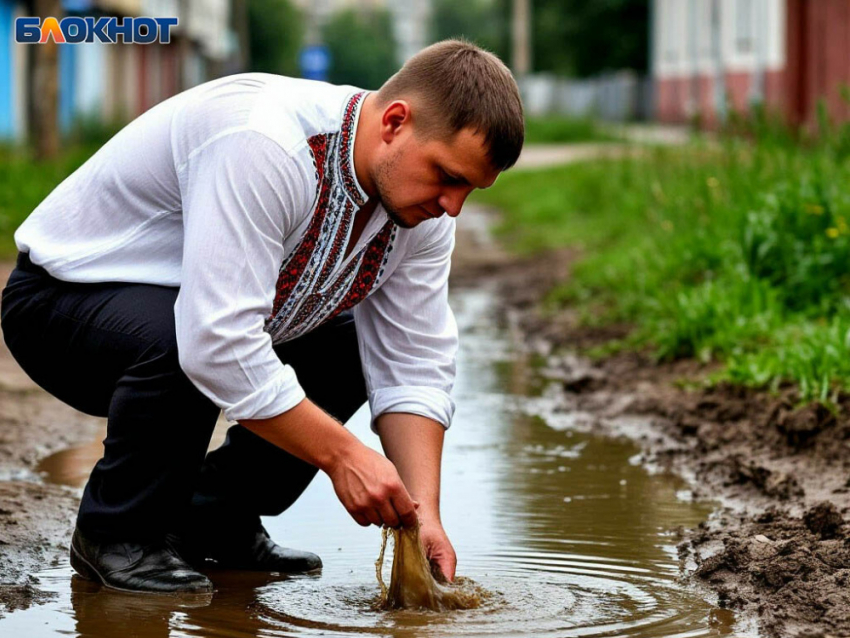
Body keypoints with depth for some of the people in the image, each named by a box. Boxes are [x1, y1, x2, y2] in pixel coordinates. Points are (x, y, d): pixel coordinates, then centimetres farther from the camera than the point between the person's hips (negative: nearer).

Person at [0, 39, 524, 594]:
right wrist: (341, 455, -35)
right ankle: (116, 534, -13)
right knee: (177, 342, -37)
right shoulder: (262, 147, -36)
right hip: (61, 297, -8)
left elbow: (415, 368, -7)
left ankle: (218, 525, 5)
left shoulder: (423, 207, -10)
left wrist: (423, 511, -19)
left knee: (354, 349, -4)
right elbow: (217, 344, -41)